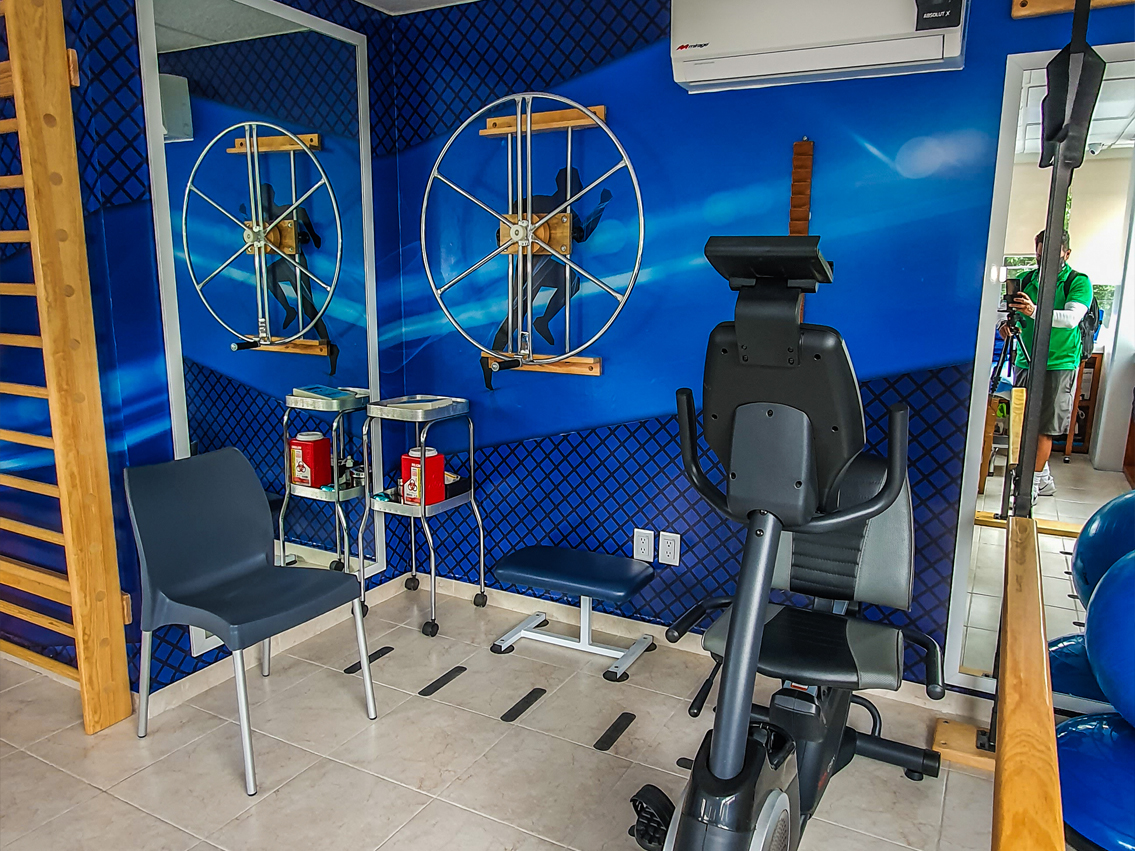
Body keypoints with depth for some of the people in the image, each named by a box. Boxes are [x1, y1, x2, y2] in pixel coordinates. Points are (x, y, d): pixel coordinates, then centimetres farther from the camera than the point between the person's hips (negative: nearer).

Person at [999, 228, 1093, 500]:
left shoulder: (1078, 282, -5)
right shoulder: (1026, 279, 7)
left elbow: (1072, 318, -21)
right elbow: (1014, 315, 9)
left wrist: (1035, 311, -37)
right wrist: (1007, 324, -16)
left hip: (1058, 365, -5)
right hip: (1025, 362, 5)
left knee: (1044, 428, -3)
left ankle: (1032, 483, 3)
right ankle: (1044, 478, 23)